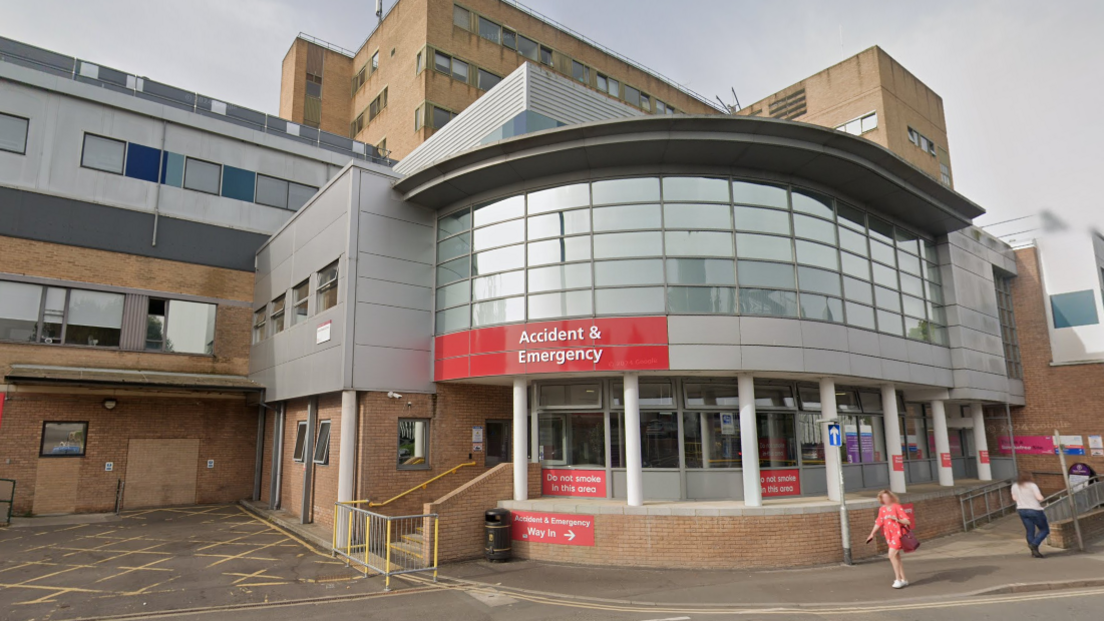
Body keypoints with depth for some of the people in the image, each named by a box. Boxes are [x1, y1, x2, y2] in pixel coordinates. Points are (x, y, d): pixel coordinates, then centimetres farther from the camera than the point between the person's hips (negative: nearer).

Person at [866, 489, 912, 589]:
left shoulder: (897, 507, -9)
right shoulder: (882, 509, 8)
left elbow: (907, 521, -11)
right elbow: (879, 522, 15)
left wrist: (897, 519, -26)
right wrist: (872, 534, 16)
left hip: (897, 534, -6)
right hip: (889, 536, 6)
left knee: (892, 555, -16)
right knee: (896, 557, 11)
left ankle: (898, 579, -8)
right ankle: (904, 579, 20)